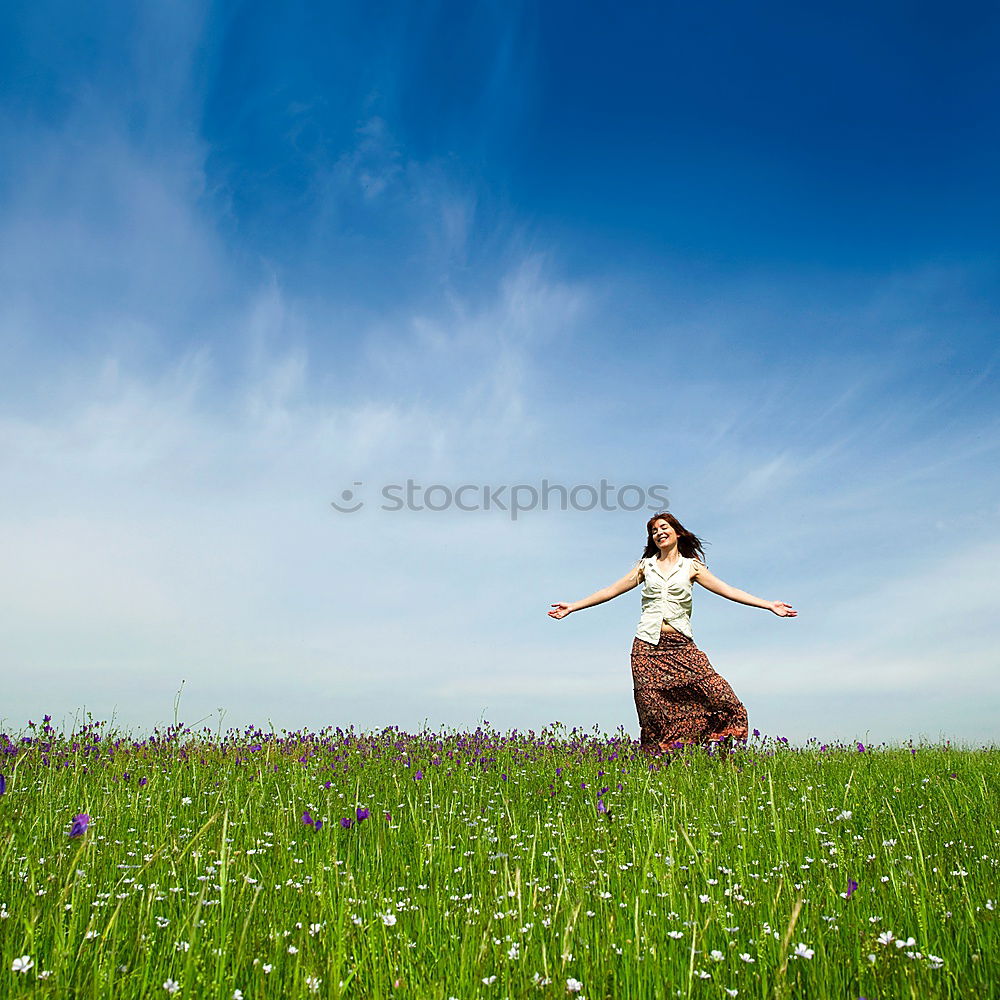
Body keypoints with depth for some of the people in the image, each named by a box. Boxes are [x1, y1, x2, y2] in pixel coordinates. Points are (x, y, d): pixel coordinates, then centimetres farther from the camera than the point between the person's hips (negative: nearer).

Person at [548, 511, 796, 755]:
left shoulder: (691, 566, 11)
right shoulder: (646, 566, 15)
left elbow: (727, 590, 5)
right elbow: (611, 590, 16)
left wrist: (769, 605, -3)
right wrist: (572, 607, 13)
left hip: (681, 645, -1)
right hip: (647, 645, 1)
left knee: (722, 699, -13)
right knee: (654, 713, -4)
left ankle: (725, 754, 4)